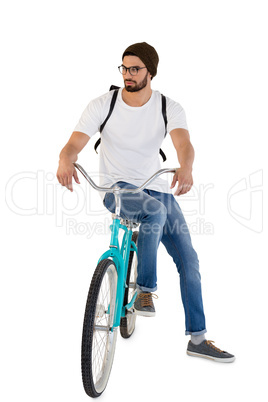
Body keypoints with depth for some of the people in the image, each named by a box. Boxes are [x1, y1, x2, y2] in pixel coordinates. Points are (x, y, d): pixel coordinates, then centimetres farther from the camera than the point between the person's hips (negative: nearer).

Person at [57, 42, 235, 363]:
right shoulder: (102, 105, -8)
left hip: (157, 188, 3)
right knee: (155, 210, -37)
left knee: (189, 261, 0)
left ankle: (197, 339, 14)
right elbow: (74, 144, -16)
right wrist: (65, 162, -42)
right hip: (117, 188, -3)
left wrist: (185, 167, -47)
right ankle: (145, 290, -16)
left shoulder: (169, 108, -5)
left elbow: (183, 143, -23)